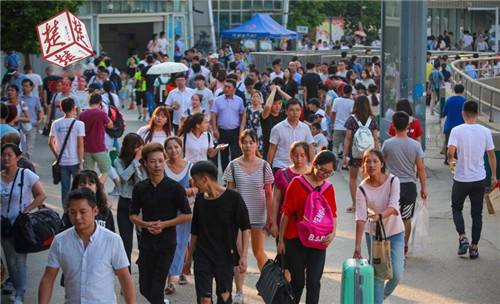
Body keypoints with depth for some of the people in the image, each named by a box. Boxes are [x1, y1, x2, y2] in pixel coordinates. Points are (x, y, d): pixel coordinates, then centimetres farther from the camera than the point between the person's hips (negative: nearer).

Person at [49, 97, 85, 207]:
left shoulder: (56, 124, -1)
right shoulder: (79, 124, -11)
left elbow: (51, 143, -3)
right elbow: (80, 145, -12)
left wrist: (57, 156, 11)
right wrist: (81, 163, -7)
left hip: (62, 162, 3)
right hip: (75, 161, -3)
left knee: (65, 188, 10)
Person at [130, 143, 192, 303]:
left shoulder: (175, 187, -7)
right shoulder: (140, 188, 3)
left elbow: (187, 215, -3)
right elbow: (133, 215, 10)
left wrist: (164, 224, -13)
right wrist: (146, 224, -10)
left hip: (167, 243, -4)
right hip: (146, 242, 4)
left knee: (156, 288, -7)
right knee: (144, 288, 9)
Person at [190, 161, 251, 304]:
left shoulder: (233, 198, -9)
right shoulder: (200, 199, 5)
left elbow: (245, 228, -7)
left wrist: (243, 256, -13)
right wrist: (189, 257, 14)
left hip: (226, 256, -3)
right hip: (202, 256, 3)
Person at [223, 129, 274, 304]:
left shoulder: (264, 166, -3)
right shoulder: (234, 165, -2)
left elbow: (269, 194, 0)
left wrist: (270, 218, -1)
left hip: (258, 215, 0)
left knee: (258, 252, 11)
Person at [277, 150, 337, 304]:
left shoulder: (329, 188, 4)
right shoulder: (297, 183, -8)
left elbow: (332, 215, 9)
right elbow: (286, 213, -5)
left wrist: (332, 233, -11)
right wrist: (281, 240, -3)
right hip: (296, 240, -2)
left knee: (314, 282, 0)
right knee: (297, 281, 10)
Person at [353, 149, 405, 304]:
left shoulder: (393, 181, -15)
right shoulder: (362, 189, -15)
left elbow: (393, 207, -26)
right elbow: (360, 219, -21)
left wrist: (380, 216, -48)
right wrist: (357, 247, -28)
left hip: (395, 232, 0)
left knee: (397, 275, 0)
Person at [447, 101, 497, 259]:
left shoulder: (457, 130, -12)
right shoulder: (485, 131, -4)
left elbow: (451, 151, -22)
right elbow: (491, 155, 3)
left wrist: (451, 160, 1)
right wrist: (494, 176, 14)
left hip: (461, 179, -2)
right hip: (479, 179, 2)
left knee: (456, 208, 19)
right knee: (477, 213, 12)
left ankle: (462, 237, 1)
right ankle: (474, 247, 14)